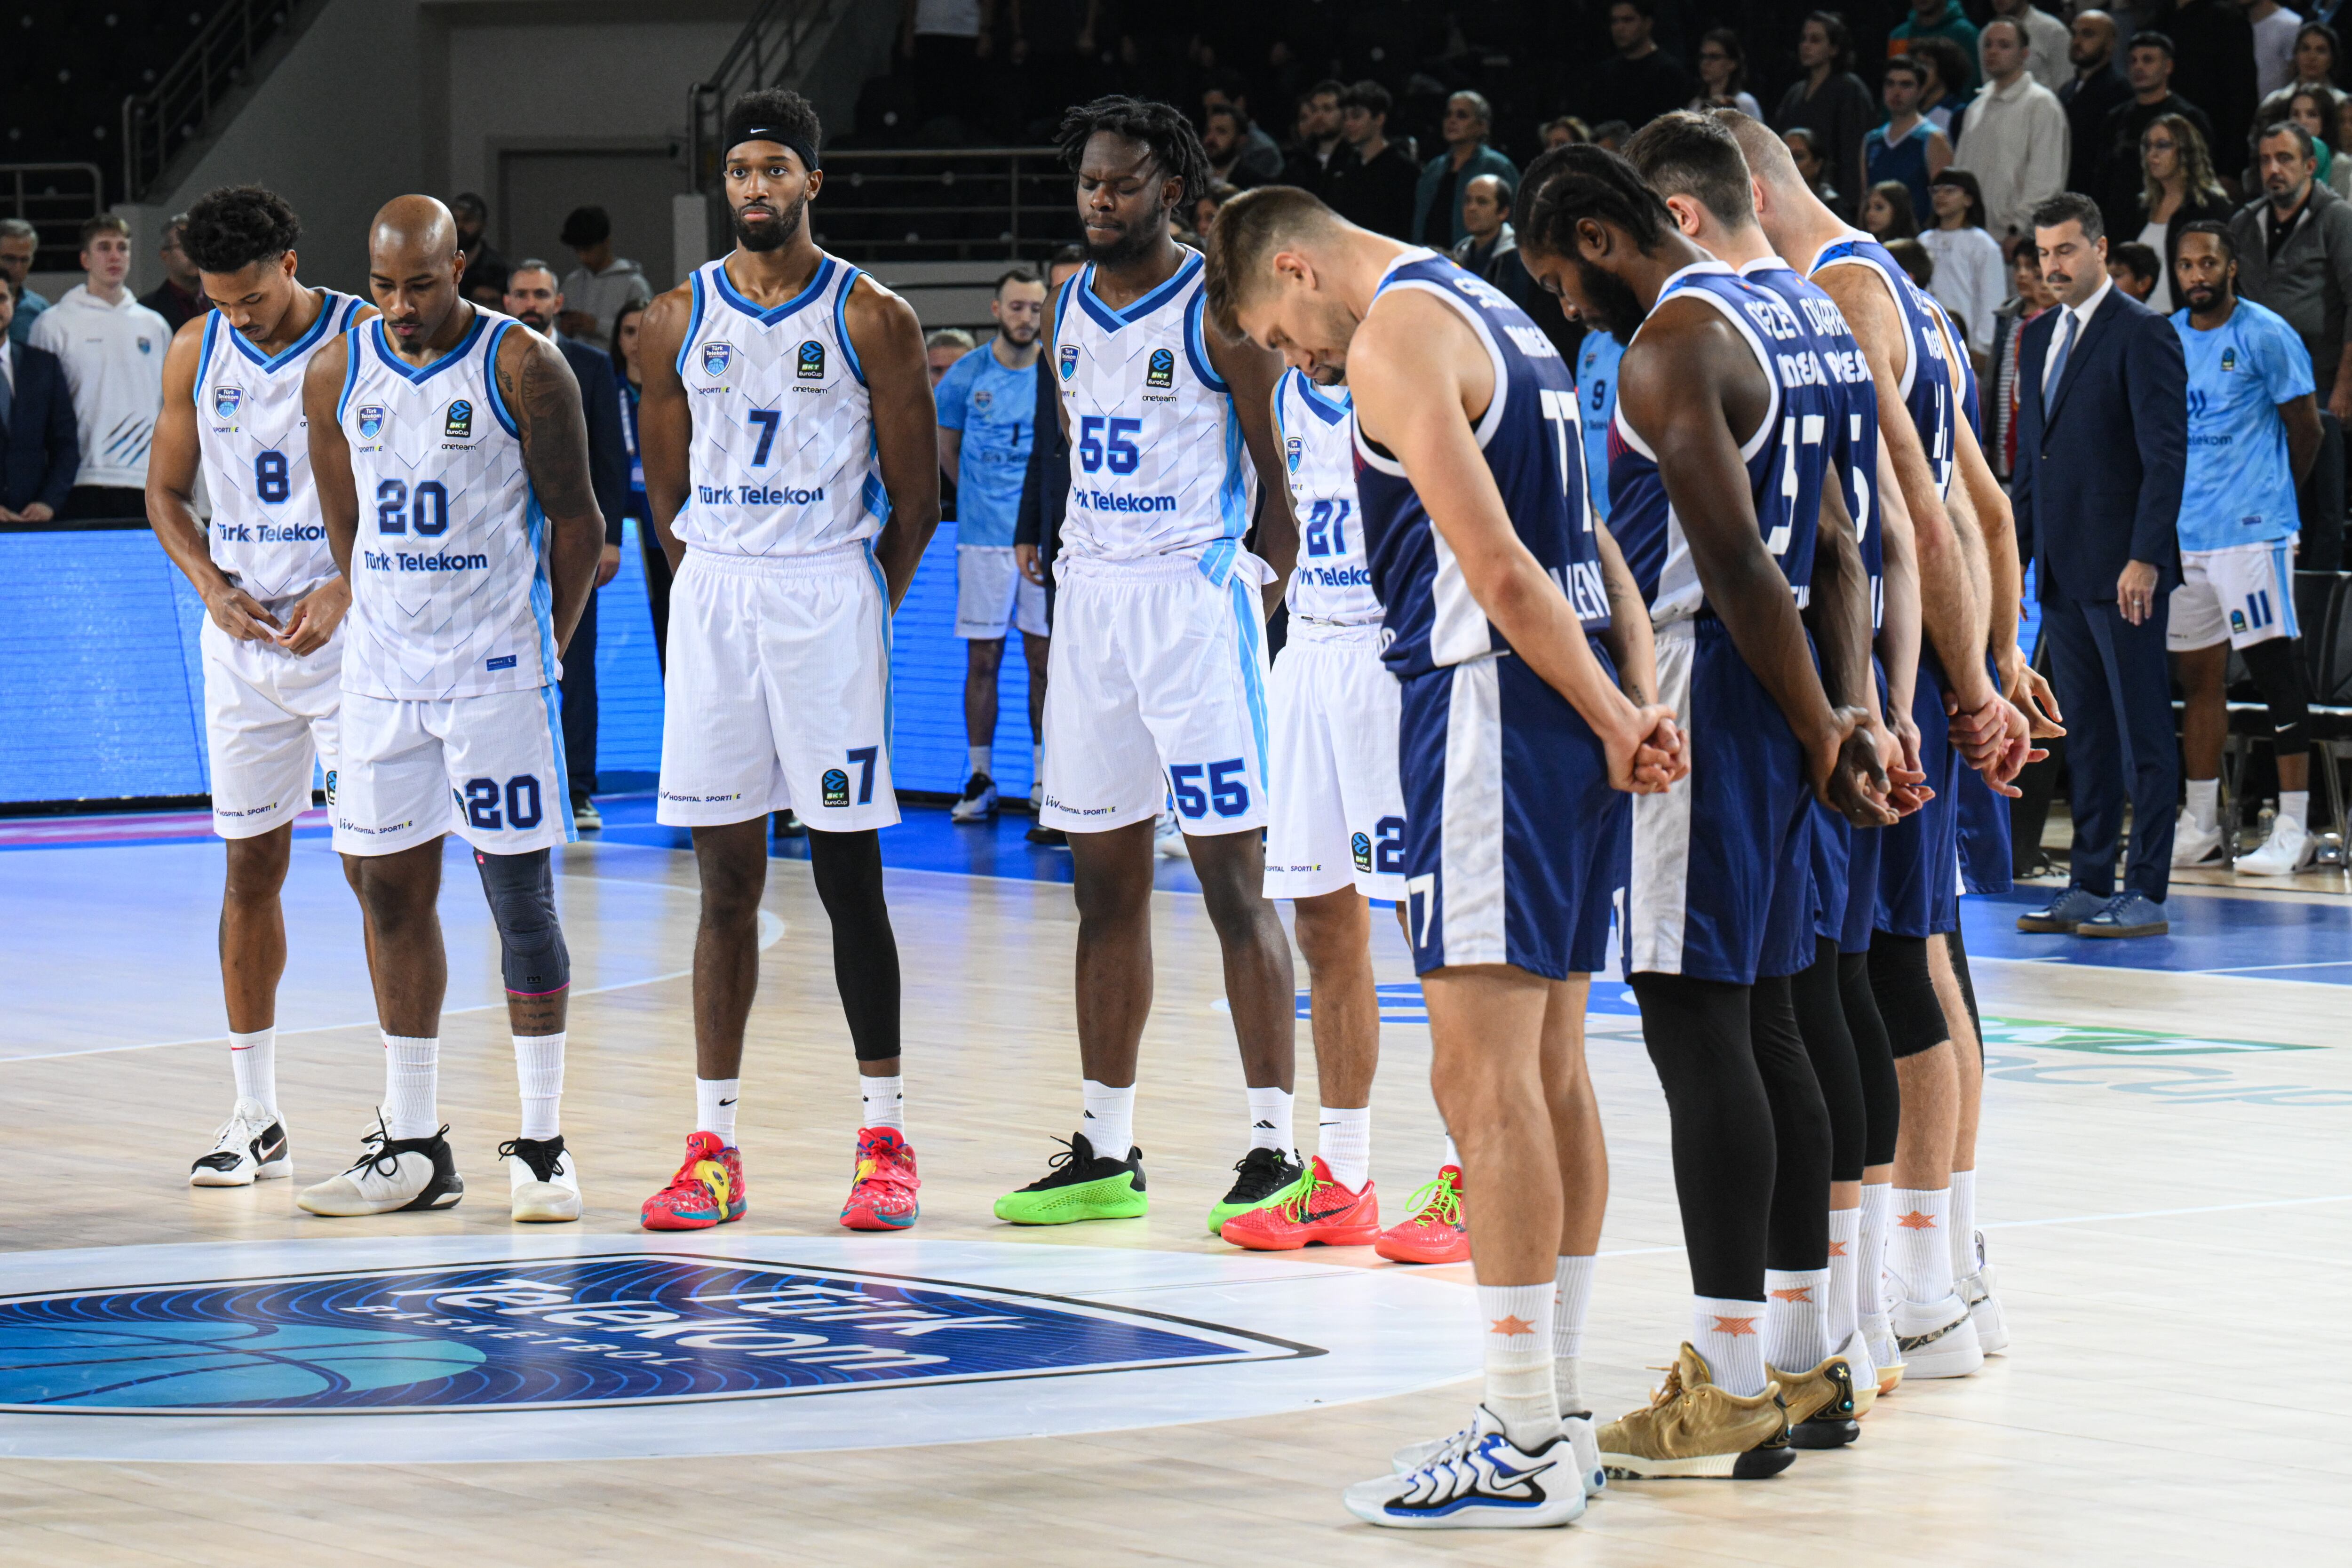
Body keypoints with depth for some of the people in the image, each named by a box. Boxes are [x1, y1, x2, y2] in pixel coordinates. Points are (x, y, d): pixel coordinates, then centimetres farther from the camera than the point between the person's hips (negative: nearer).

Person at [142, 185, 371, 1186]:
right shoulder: (196, 352, 3)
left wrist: (343, 591, -20)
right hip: (244, 637, 4)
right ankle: (255, 1118, 13)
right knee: (251, 865, 6)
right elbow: (166, 494, 11)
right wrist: (214, 589, -5)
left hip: (348, 631, -4)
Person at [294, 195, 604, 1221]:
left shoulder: (521, 367, -8)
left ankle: (542, 1145, 1)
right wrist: (384, 629, 13)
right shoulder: (338, 372, 5)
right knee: (390, 892, 6)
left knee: (520, 897, -3)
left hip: (497, 669, -5)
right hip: (383, 672, 5)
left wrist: (545, 646, -1)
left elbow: (577, 523, -2)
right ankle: (413, 1148, 14)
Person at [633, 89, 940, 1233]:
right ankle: (713, 1147, 5)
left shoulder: (870, 320, -2)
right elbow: (668, 487, 14)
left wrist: (862, 609, 1)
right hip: (714, 597, 3)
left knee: (848, 875, -1)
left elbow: (913, 496, 2)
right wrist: (715, 586, 8)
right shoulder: (678, 321, 6)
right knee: (725, 880, 4)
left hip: (832, 592, -3)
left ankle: (885, 1138, 5)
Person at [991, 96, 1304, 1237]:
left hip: (1195, 596, -7)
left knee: (1232, 878, -7)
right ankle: (1106, 1154, 14)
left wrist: (1258, 597, -10)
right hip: (1090, 592, 7)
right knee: (1105, 884, 9)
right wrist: (1076, 565, 14)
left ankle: (1274, 1147, -4)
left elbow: (1283, 472, -5)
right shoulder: (1069, 311, 12)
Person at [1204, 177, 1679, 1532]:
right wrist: (1644, 707, 4)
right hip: (1572, 712, 10)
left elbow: (1500, 569, -17)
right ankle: (1557, 1416, 17)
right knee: (1552, 1074, 12)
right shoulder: (1498, 317, 20)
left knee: (1485, 1077, -8)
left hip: (1492, 707, -10)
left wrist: (1613, 724, -10)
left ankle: (1525, 1447, -9)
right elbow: (1596, 548, 15)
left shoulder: (1392, 338, -10)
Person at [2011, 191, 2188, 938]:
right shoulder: (2039, 339, 16)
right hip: (2061, 569, 8)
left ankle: (2145, 895, -2)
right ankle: (2089, 886, 16)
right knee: (2085, 735, 11)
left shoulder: (2143, 335, -9)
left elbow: (2166, 455, -14)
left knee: (2142, 732, -3)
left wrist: (2145, 558, -19)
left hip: (2123, 569, -8)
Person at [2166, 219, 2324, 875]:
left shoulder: (2267, 336, -6)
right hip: (2182, 530, 6)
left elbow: (2306, 430, -1)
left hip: (2252, 528, -6)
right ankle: (2200, 826, 15)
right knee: (2198, 675, 9)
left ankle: (2293, 828, -5)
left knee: (2276, 670, -5)